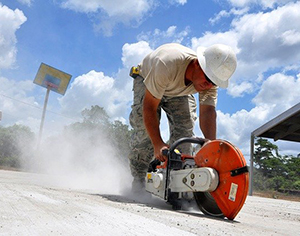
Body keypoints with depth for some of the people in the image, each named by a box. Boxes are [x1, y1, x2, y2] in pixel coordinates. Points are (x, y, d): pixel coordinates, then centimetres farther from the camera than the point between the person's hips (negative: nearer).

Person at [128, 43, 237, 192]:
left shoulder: (211, 79, -30)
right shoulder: (168, 64, -45)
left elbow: (208, 113, -36)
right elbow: (149, 107, -40)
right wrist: (158, 144, -44)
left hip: (179, 92, 4)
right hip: (146, 81, -3)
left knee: (185, 128, -15)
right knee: (145, 128, -20)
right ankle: (138, 179, -4)